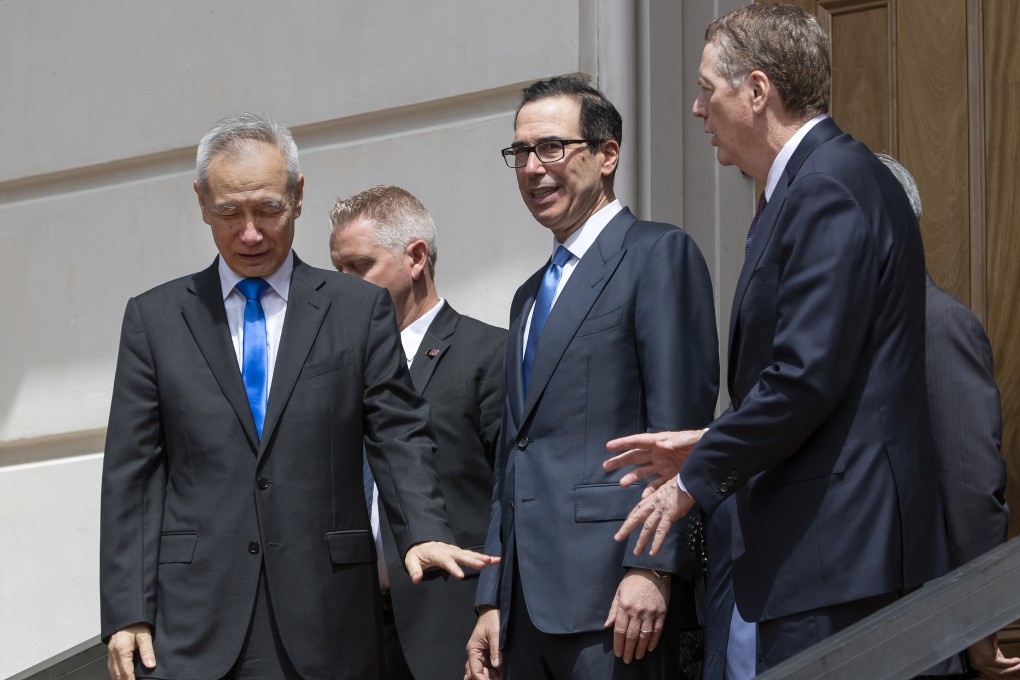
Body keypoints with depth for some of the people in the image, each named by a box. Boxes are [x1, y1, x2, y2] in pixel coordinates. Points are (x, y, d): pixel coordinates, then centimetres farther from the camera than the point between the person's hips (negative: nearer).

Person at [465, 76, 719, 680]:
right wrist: (492, 602, 17)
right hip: (529, 606, 8)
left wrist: (653, 567, -19)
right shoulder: (531, 296, 25)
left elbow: (679, 421, -11)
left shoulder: (659, 255, -1)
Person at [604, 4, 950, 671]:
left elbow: (806, 378, -21)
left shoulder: (829, 189, -14)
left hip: (833, 550, -10)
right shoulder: (820, 180, 18)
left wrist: (696, 479, -10)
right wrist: (708, 444, 16)